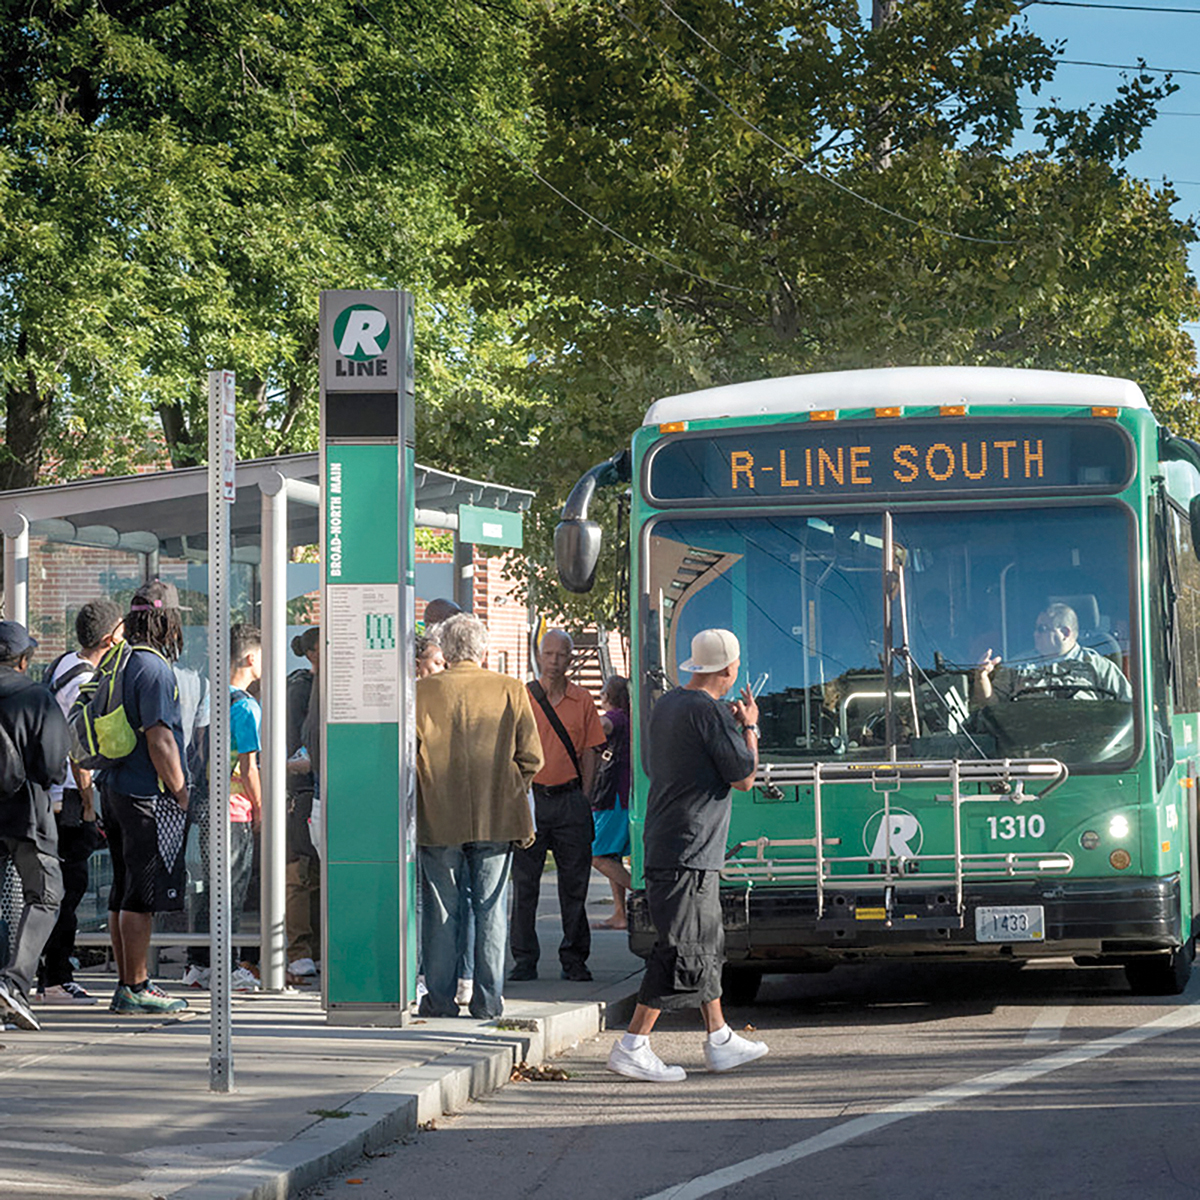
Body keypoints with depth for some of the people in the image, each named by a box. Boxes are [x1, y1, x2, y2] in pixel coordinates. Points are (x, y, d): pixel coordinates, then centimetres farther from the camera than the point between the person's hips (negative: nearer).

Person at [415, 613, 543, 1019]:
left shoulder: (422, 692, -3)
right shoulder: (510, 690, -1)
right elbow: (531, 757, -1)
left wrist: (420, 801, 11)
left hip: (438, 819, -1)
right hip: (496, 819, 1)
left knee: (440, 911, 6)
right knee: (491, 910, 6)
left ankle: (440, 998, 7)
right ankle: (488, 999, 6)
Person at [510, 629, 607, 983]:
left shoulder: (582, 701, 7)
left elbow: (589, 752, 9)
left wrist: (582, 798, 0)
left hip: (570, 798, 1)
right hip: (530, 796, -1)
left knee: (574, 884, 3)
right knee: (525, 883, 0)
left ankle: (574, 959, 10)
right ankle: (524, 959, 6)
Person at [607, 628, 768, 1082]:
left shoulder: (667, 705, 12)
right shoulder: (710, 712, -16)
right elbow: (744, 778, -11)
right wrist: (750, 728, 4)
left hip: (664, 845, 10)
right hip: (690, 851, -10)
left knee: (707, 943, 18)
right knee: (683, 951, -8)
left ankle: (720, 1040, 26)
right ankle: (632, 1046, -9)